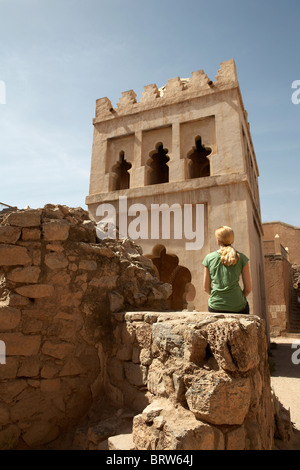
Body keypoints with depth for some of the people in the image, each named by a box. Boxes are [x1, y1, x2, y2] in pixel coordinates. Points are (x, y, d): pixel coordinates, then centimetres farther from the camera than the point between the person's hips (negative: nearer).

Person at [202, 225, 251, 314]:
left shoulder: (209, 258, 0)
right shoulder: (241, 258, -2)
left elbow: (206, 287, 6)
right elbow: (248, 288, 1)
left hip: (215, 307, 1)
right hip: (237, 308, -1)